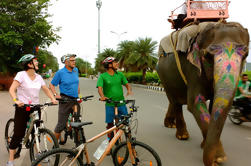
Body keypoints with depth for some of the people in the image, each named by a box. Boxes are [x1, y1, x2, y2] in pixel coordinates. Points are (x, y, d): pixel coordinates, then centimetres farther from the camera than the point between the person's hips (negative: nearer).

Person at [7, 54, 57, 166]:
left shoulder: (38, 77, 6)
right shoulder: (21, 74, -9)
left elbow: (46, 90, 10)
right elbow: (12, 89, -17)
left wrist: (53, 98, -7)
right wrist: (16, 100, -34)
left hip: (35, 108, 4)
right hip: (22, 108, -4)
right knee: (18, 134, 0)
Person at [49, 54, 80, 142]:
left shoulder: (76, 70, 8)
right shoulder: (60, 72, -7)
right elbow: (51, 85, 0)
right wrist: (56, 94, -12)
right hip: (65, 100, -4)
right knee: (61, 124, 0)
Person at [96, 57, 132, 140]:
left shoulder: (120, 74, 6)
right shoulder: (102, 76, -5)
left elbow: (127, 84, 11)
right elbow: (100, 87, -15)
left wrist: (129, 90, -11)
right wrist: (102, 96, -34)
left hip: (121, 103, 3)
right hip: (110, 104, -2)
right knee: (110, 124, 8)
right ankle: (110, 138, 32)